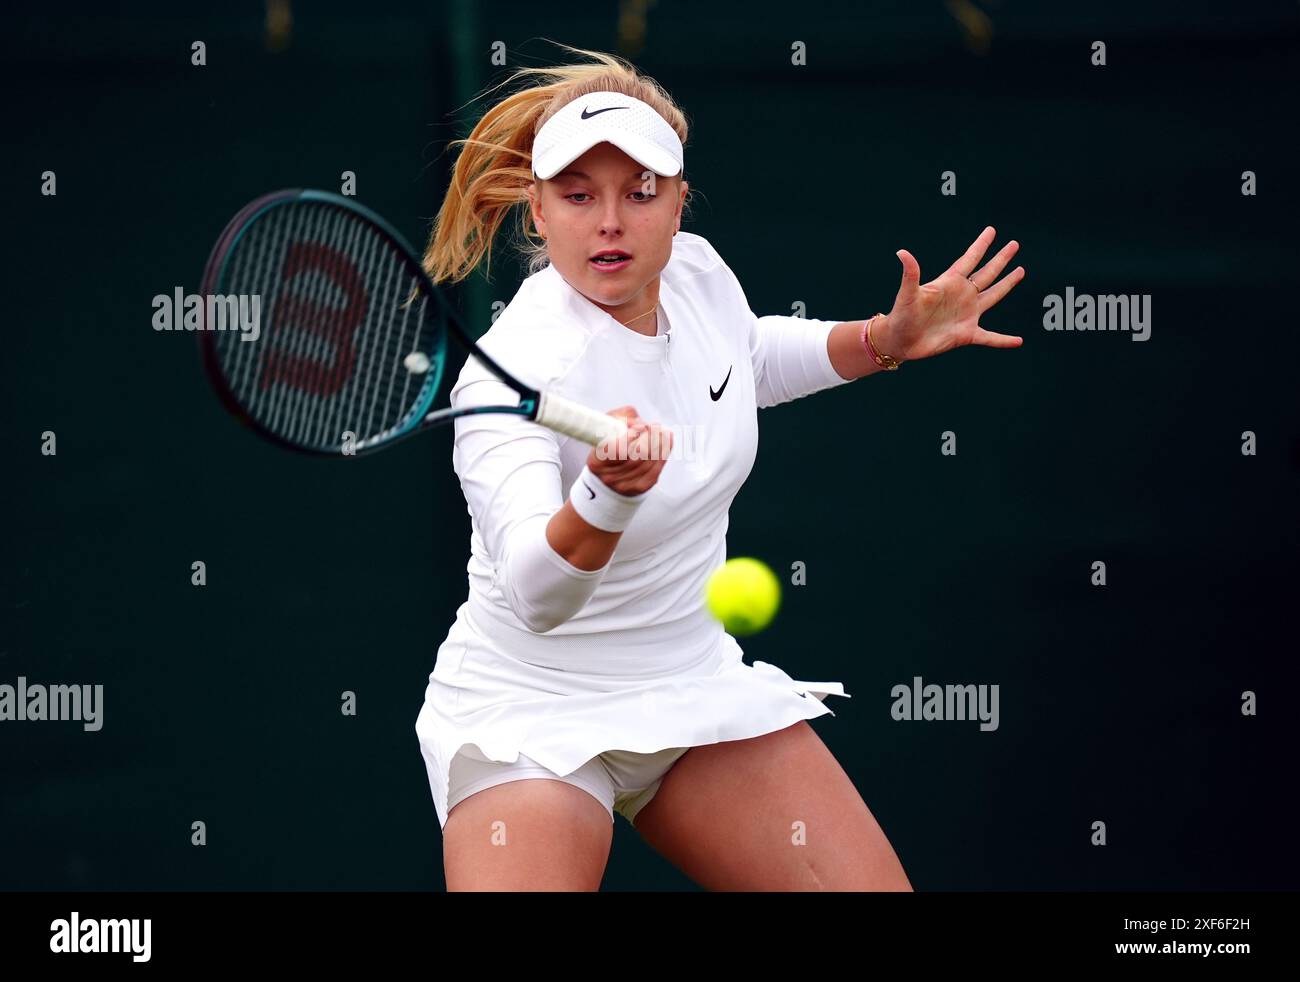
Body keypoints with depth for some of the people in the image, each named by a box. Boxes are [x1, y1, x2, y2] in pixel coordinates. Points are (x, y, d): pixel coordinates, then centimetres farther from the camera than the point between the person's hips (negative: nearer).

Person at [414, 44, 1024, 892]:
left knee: (872, 885, -4)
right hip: (532, 717, -6)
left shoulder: (694, 270, -5)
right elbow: (532, 592, -43)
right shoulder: (514, 374, -27)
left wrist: (889, 340, 9)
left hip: (696, 686, 7)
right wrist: (608, 497, -61)